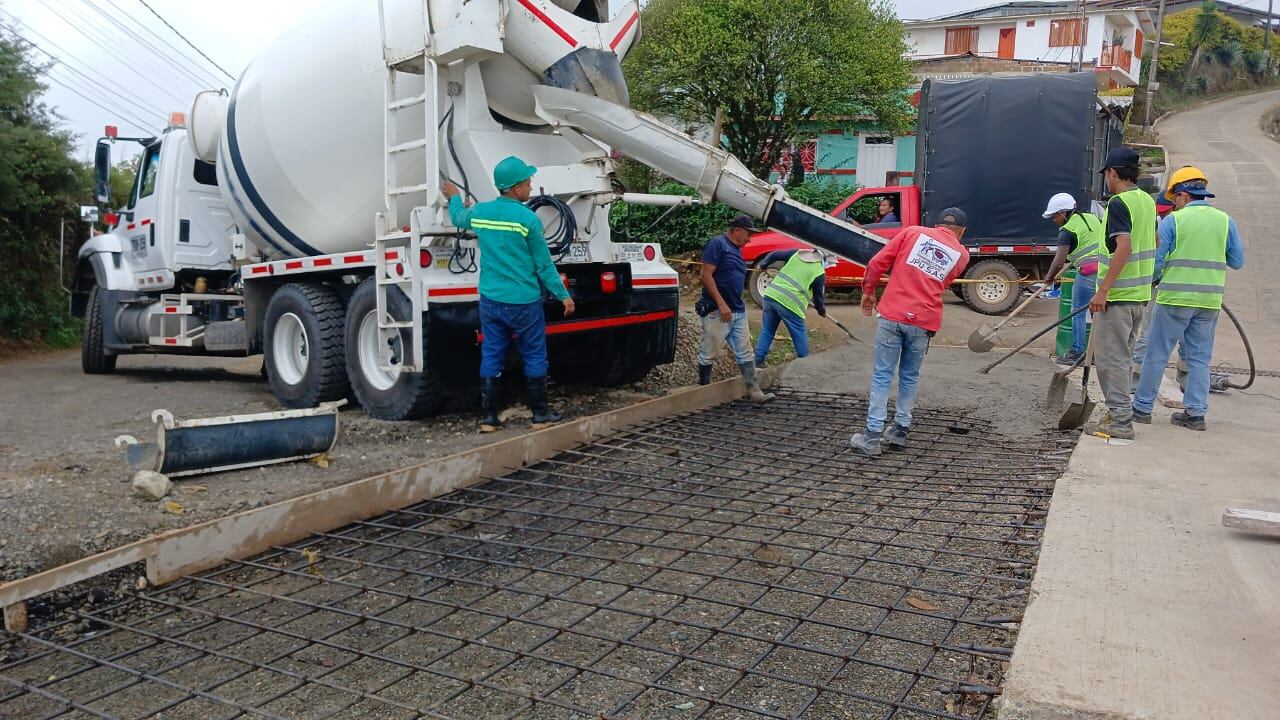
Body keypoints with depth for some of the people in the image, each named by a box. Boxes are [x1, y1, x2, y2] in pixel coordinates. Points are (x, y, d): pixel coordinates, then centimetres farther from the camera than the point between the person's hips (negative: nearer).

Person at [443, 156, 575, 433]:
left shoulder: (479, 212, 2)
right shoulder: (528, 219, -13)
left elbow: (458, 218, 27)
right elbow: (544, 265, -8)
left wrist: (454, 198, 47)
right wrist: (563, 295, 2)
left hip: (490, 299, 5)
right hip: (523, 302, -5)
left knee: (491, 356, 10)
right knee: (534, 357, 8)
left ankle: (488, 417, 13)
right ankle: (540, 414, 16)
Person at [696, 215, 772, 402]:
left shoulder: (737, 250, 19)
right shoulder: (717, 244, -9)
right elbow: (706, 275, -16)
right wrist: (721, 304, -20)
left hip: (738, 312, 9)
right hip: (717, 312, -9)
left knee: (745, 353, 7)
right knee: (709, 354, 2)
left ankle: (753, 390, 10)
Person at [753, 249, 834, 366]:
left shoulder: (797, 253, 13)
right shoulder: (819, 273, 1)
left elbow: (774, 254, 13)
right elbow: (819, 296, 8)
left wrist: (763, 264, 31)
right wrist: (822, 311, 26)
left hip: (771, 295, 5)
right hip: (790, 304, -5)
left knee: (767, 331, 16)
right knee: (800, 336, 11)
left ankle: (758, 360, 16)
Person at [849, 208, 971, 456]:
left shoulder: (913, 232, 7)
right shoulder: (961, 254, 10)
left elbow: (877, 263, 3)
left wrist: (868, 291, 16)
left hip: (892, 315, -1)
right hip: (924, 322, 1)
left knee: (882, 376, 3)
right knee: (909, 377, 18)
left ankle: (872, 436, 3)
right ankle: (900, 431, 24)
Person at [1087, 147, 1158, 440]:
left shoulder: (1119, 203, -15)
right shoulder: (1147, 201, 12)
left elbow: (1123, 248, -25)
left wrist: (1103, 290, -24)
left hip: (1117, 295, -9)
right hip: (1140, 293, 9)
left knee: (1110, 358, -4)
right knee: (1123, 356, 17)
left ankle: (1120, 421, -1)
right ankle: (1121, 415, 25)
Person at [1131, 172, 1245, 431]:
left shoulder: (1173, 220, -5)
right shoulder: (1225, 221, 5)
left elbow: (1156, 260, -6)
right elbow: (1238, 261, 9)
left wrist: (1152, 282, 12)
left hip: (1175, 297, -4)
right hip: (1210, 301, 4)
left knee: (1156, 354, 4)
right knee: (1200, 358, 11)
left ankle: (1142, 407, 10)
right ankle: (1196, 412, 11)